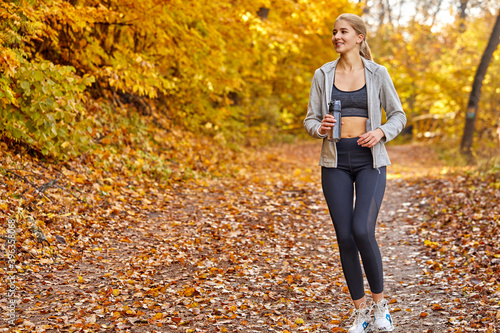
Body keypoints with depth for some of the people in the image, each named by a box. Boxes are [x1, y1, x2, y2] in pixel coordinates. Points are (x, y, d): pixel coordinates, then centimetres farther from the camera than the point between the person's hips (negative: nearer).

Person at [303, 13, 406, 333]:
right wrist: (320, 128, -17)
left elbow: (398, 116, 7)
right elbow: (310, 121, 7)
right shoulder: (323, 75, 5)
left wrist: (380, 132, -13)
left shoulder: (378, 73, 1)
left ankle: (380, 304, 5)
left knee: (362, 231, -18)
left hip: (370, 161, -2)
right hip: (335, 162, 2)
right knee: (345, 237, -1)